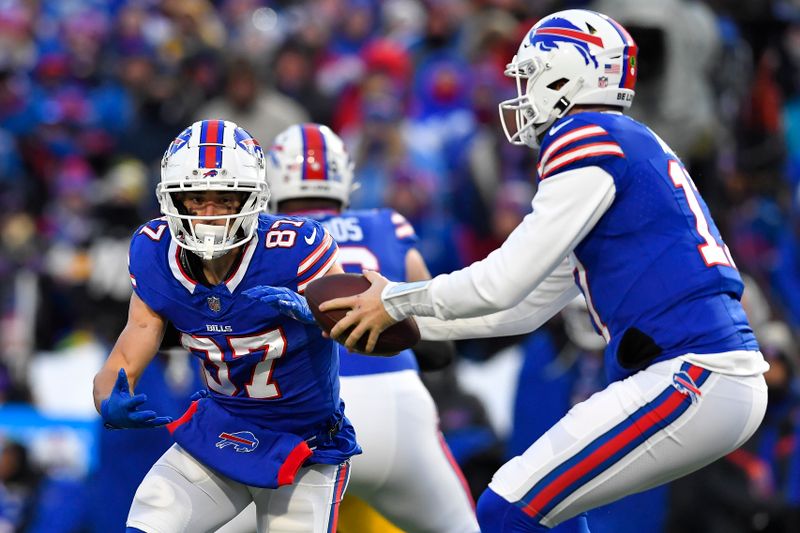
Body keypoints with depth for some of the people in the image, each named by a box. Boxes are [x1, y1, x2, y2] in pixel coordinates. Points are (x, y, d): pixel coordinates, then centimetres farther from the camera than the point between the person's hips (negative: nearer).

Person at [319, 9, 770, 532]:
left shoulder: (588, 142, -7)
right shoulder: (634, 146, 23)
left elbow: (506, 281, -9)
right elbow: (528, 307, 27)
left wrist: (396, 301, 5)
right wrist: (413, 323, 25)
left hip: (694, 382, -10)